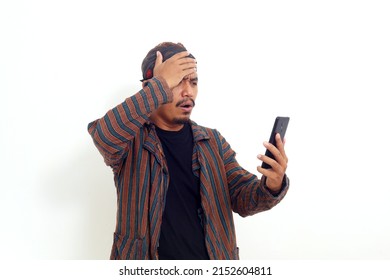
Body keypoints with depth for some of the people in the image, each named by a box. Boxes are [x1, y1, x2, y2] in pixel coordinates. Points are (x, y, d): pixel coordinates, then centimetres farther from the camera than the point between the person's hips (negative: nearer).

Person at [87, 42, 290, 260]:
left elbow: (243, 198, -3)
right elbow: (104, 134, -28)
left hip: (210, 262, 3)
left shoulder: (213, 141, 4)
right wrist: (161, 85, -26)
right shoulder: (131, 139, -6)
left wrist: (272, 186, -24)